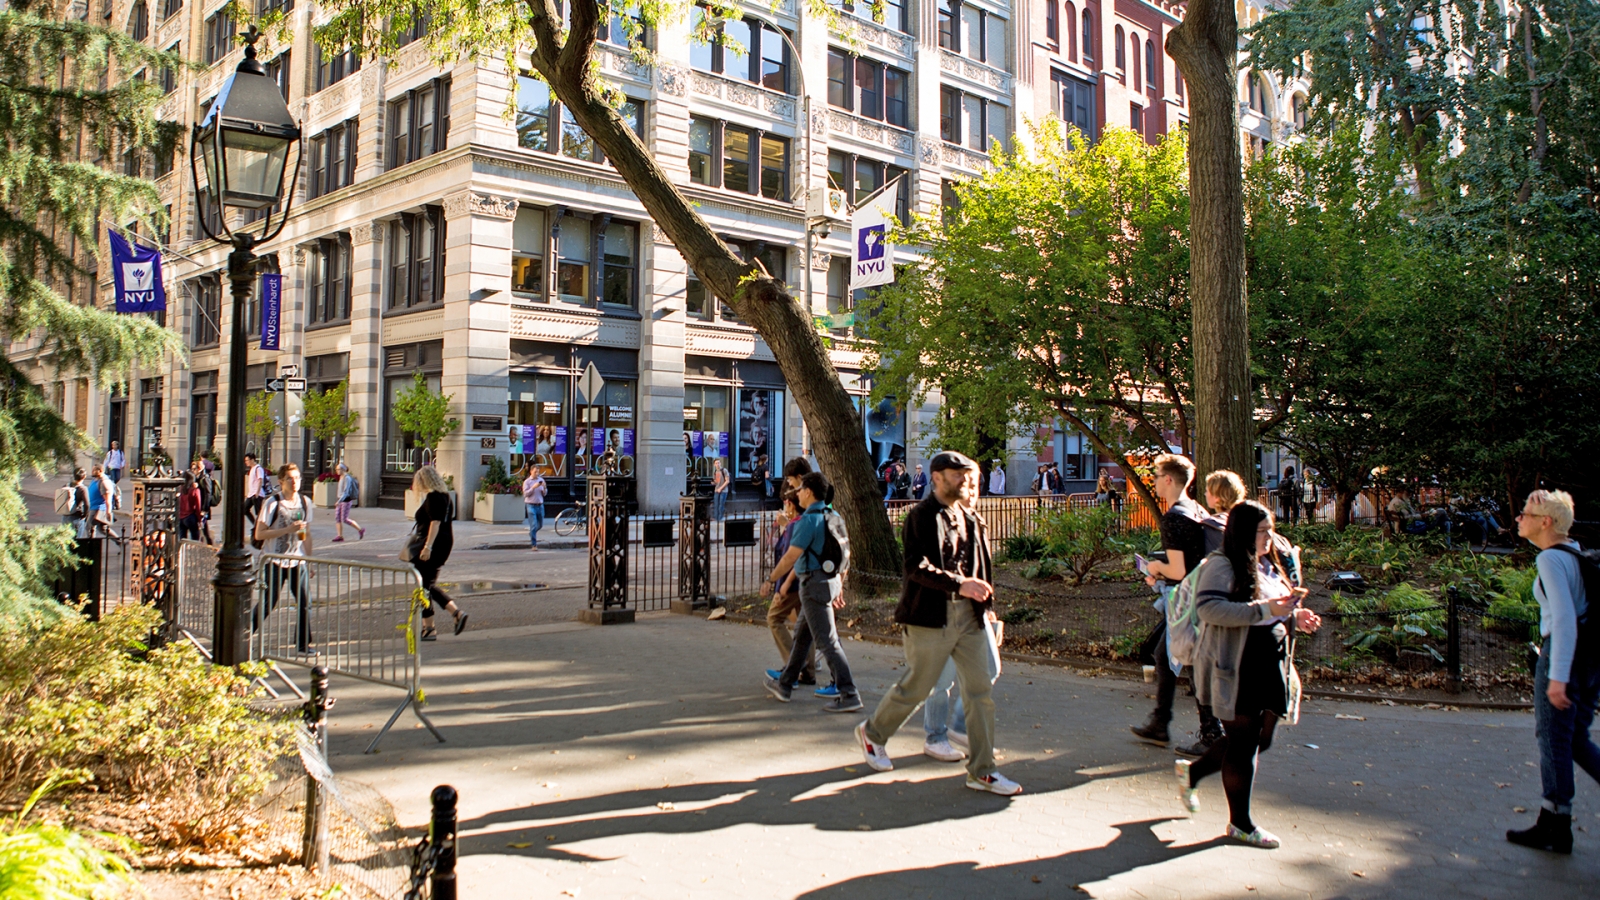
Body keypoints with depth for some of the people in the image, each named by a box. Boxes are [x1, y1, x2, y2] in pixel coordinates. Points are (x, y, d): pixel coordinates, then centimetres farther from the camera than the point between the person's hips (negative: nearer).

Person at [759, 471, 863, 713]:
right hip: (831, 580, 10)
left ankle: (849, 695, -7)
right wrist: (839, 585, 21)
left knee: (827, 641, -6)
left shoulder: (809, 520, -18)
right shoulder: (833, 517, 9)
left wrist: (770, 580, -9)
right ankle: (784, 685, 31)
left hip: (814, 584, -10)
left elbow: (790, 557, -19)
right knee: (802, 636, 19)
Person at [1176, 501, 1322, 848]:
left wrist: (1295, 617, 4)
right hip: (1235, 672, -9)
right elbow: (1208, 608, -27)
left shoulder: (1268, 567, 14)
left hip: (1269, 669, 9)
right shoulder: (1222, 566, -13)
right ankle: (1240, 823, 17)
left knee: (1260, 739, 14)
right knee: (1243, 742, 1)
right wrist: (1263, 609, -30)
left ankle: (1192, 771, 34)